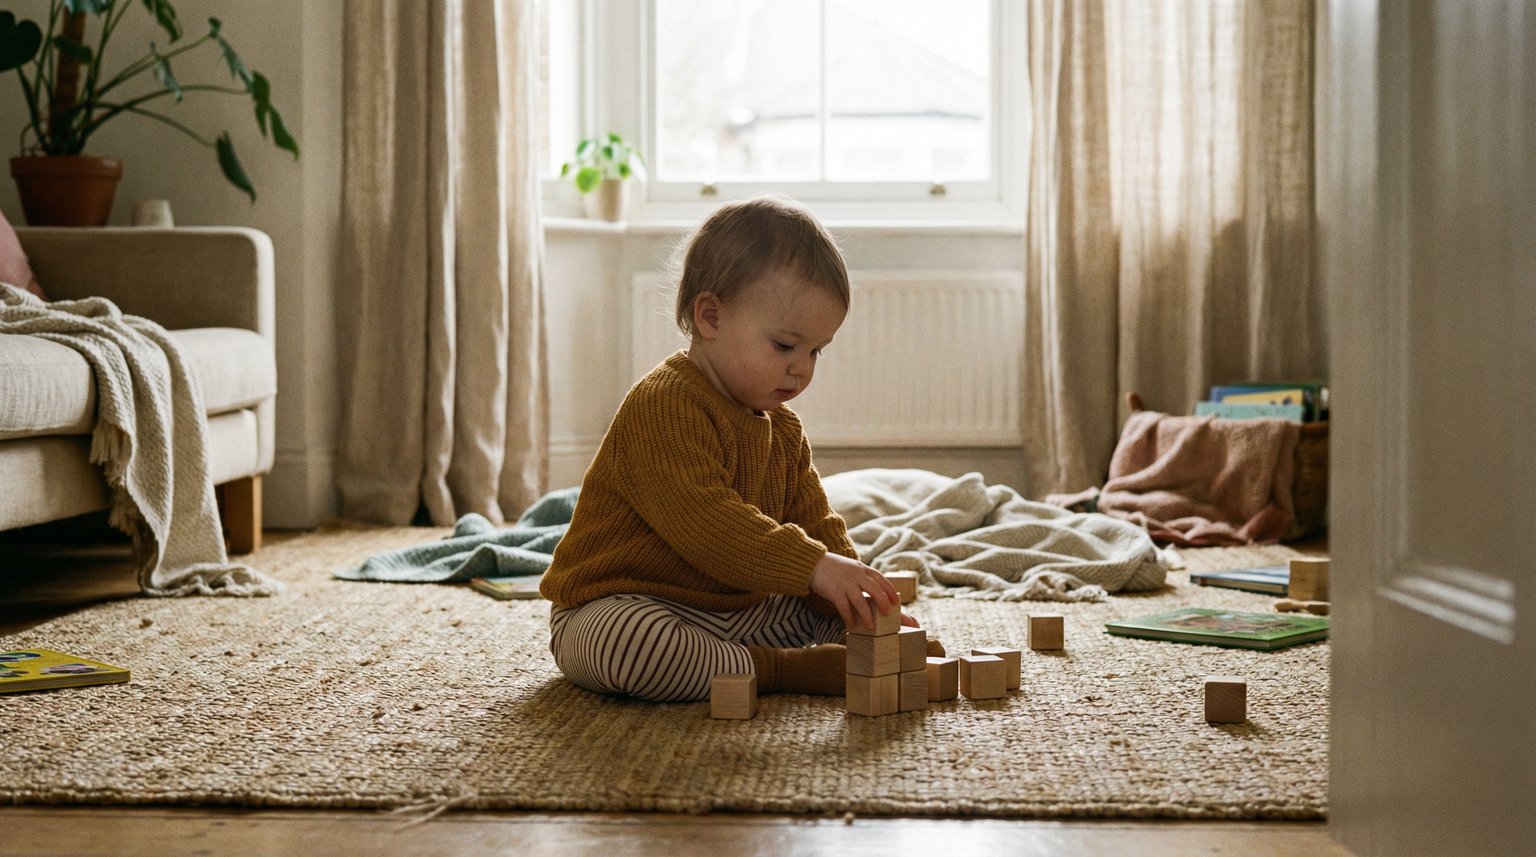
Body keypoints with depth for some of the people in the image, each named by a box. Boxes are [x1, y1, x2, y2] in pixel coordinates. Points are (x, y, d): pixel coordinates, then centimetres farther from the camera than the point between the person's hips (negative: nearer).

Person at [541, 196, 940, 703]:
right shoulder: (663, 406, -22)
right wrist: (814, 566, -42)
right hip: (619, 607, -8)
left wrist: (862, 602, -11)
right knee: (627, 643, -42)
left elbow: (813, 525, 8)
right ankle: (777, 671, -28)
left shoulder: (782, 428, 9)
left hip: (740, 606, 9)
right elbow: (700, 520, -35)